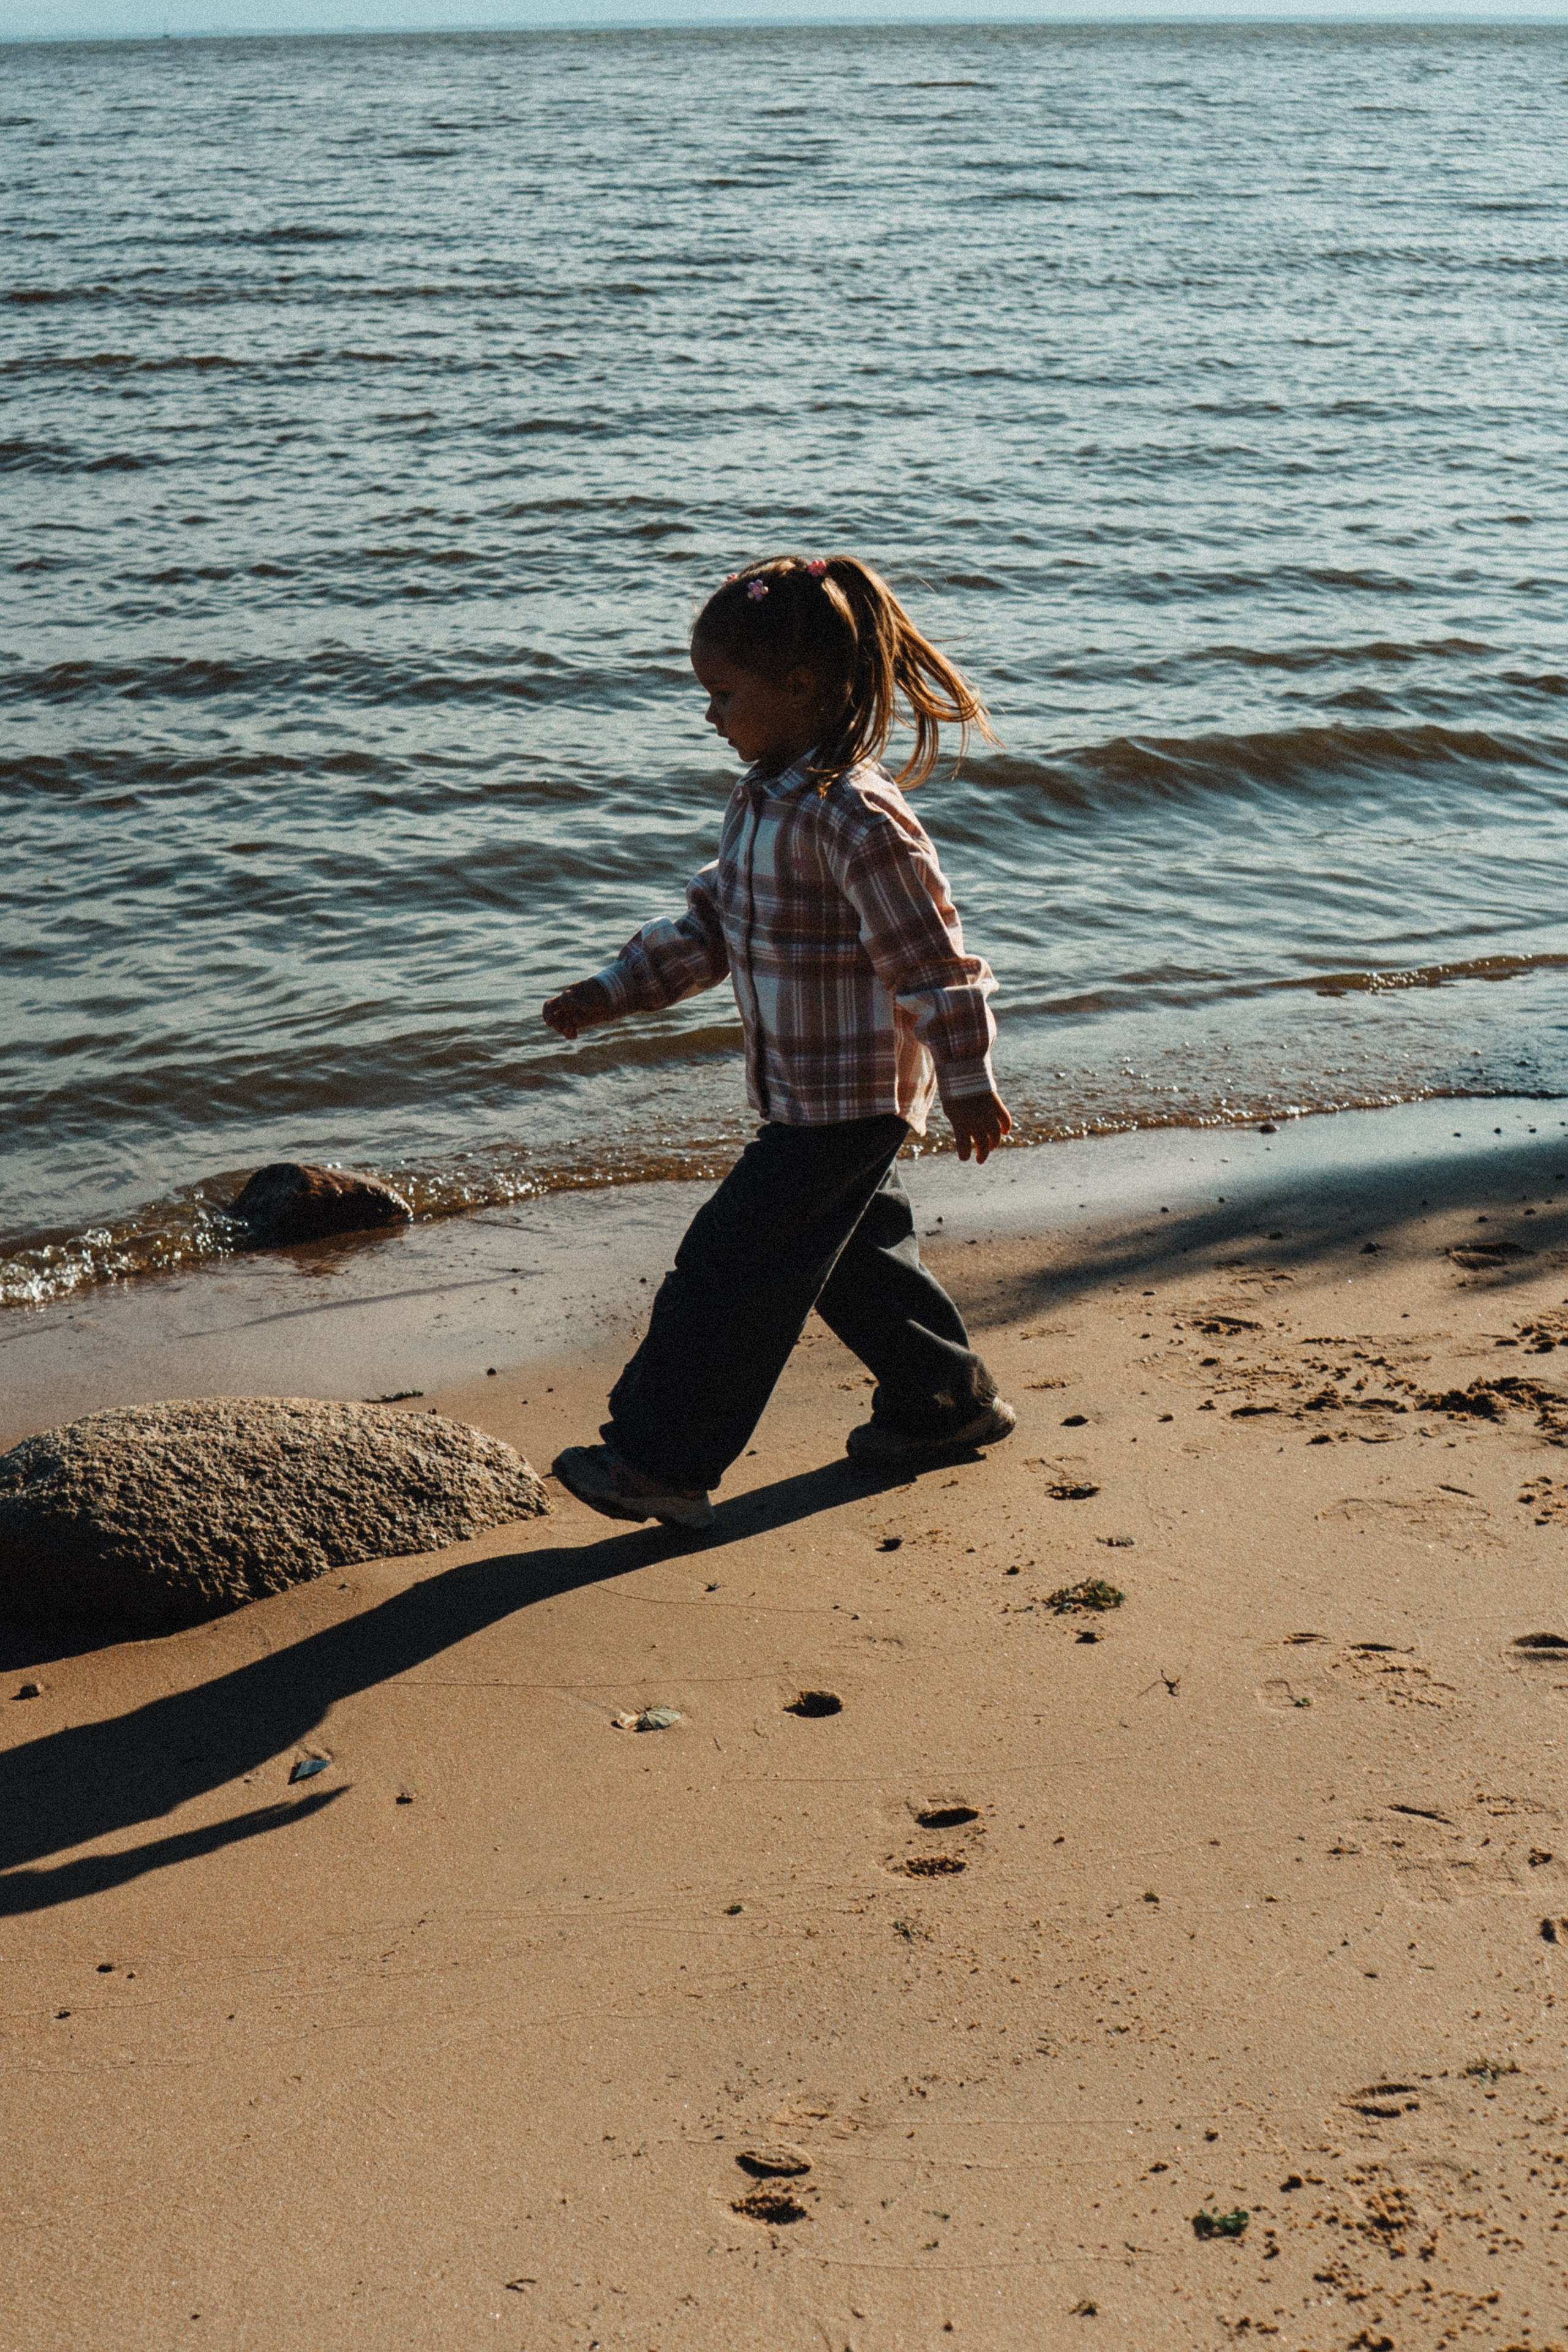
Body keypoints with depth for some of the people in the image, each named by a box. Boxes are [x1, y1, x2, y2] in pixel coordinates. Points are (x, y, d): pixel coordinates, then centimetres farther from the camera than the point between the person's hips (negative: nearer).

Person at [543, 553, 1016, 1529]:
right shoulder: (764, 800, 7)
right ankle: (948, 1401, 37)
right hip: (813, 1094, 10)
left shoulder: (854, 818, -24)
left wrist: (968, 1083, -18)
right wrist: (612, 992, 14)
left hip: (846, 1100, -10)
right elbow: (710, 924, 17)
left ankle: (662, 1460, 6)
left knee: (736, 1266, -4)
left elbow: (931, 959, -22)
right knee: (855, 1255, 21)